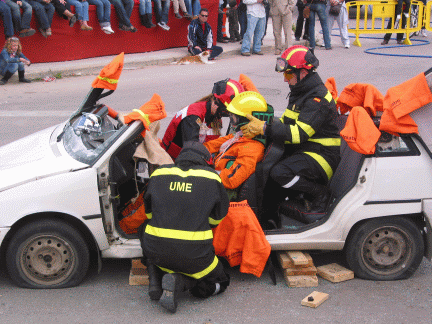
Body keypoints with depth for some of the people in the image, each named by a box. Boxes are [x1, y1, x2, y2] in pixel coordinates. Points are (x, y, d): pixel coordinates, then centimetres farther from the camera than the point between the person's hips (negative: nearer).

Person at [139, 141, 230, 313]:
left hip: (156, 251, 3)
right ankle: (180, 281, -6)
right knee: (220, 282, 22)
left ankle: (155, 280, 17)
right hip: (194, 254, -2)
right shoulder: (211, 178, 2)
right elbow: (217, 217, 14)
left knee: (145, 230, 36)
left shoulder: (158, 174, 9)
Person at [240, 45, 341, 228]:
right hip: (298, 152, 9)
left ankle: (320, 194, -10)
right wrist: (257, 128, 3)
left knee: (280, 173, -31)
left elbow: (299, 133, -27)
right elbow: (286, 122, 19)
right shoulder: (299, 93, 15)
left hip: (320, 155, -9)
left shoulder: (318, 98, -17)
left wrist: (264, 128, -28)